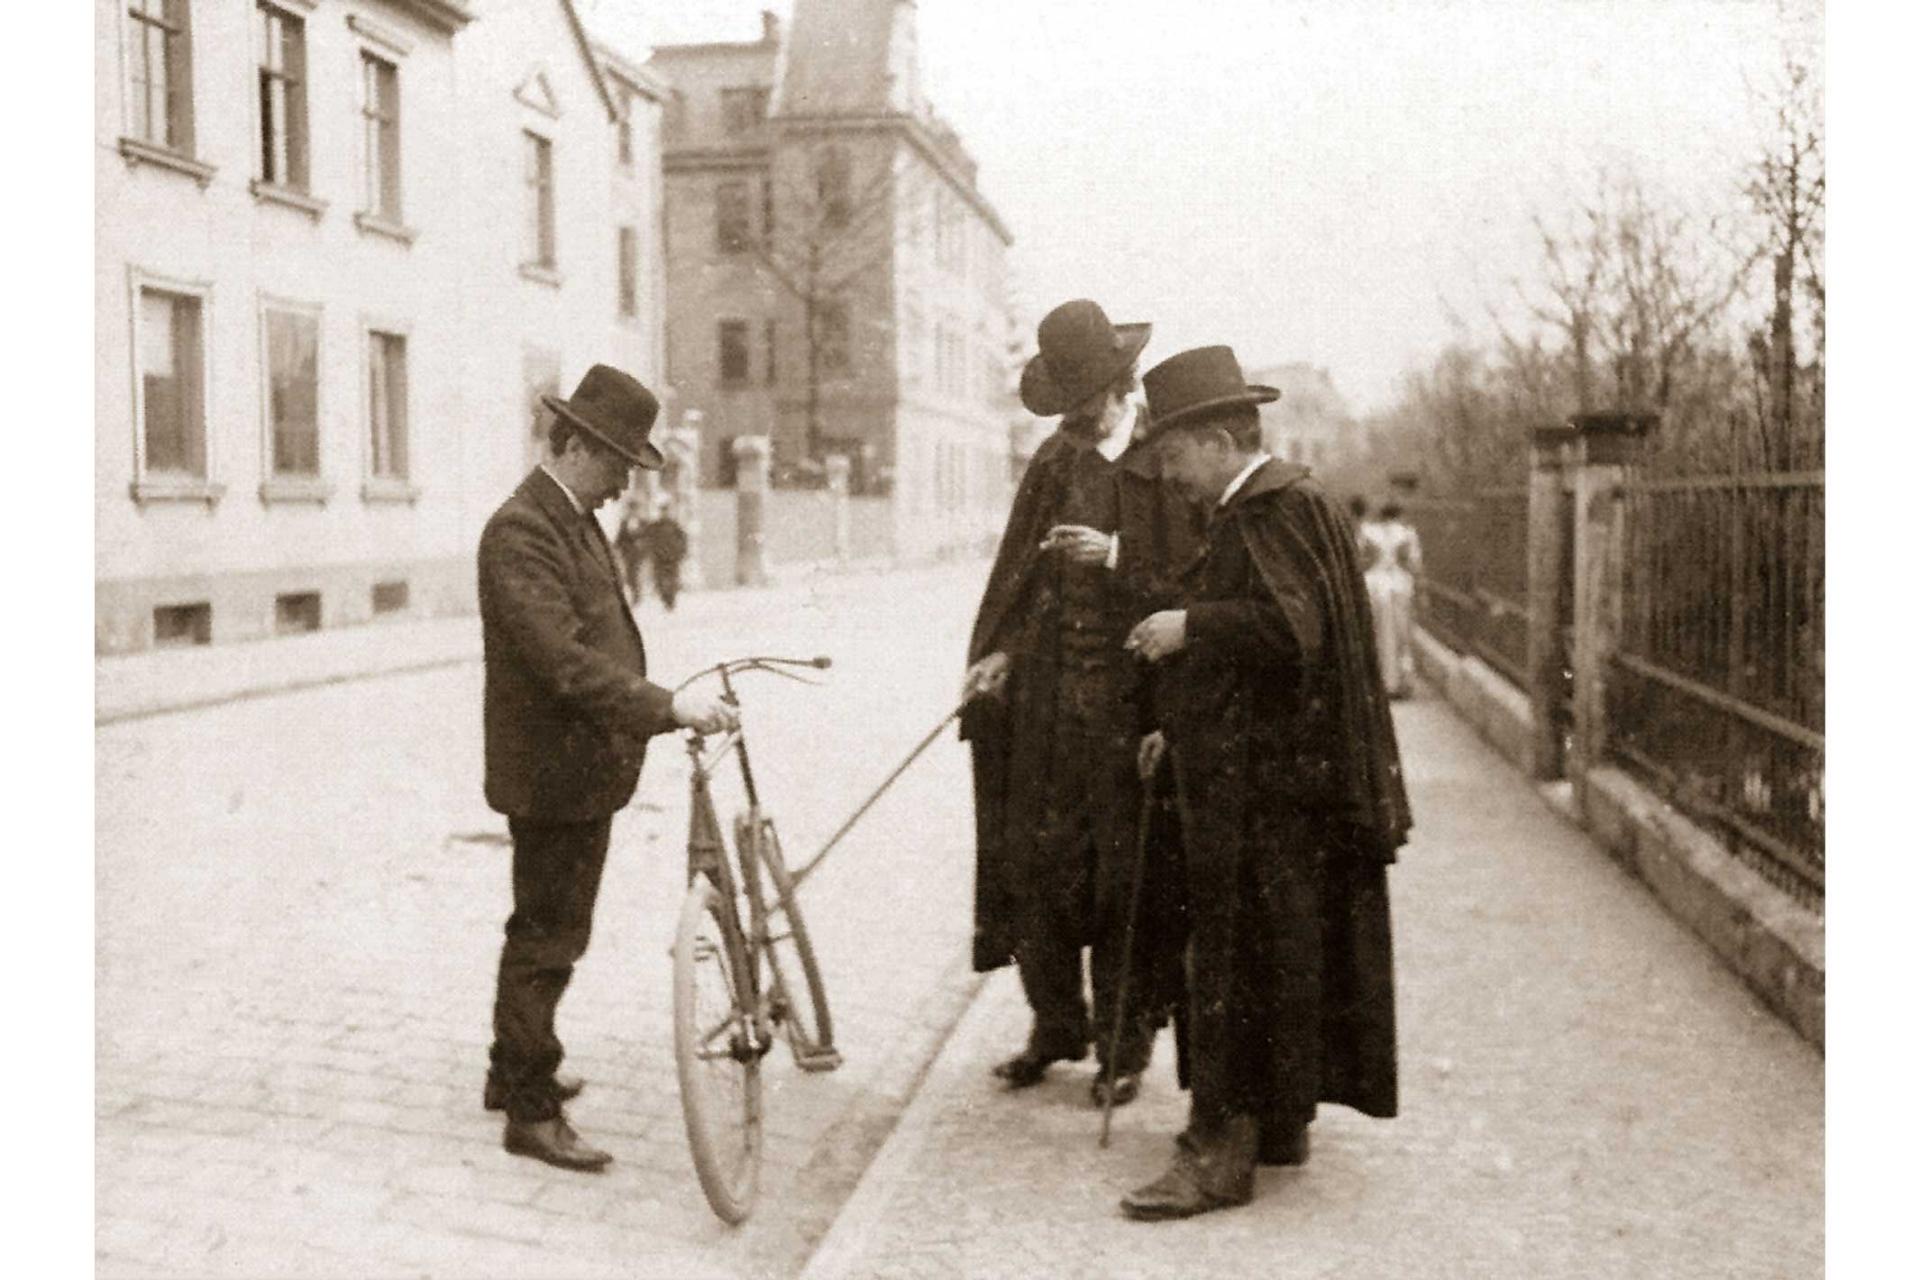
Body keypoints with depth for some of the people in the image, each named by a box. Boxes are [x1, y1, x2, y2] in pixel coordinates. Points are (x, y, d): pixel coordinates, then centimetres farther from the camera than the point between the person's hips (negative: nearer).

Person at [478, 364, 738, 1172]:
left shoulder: (575, 521, 12)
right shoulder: (520, 531, -20)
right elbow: (563, 661, -30)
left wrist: (660, 703, 18)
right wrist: (666, 707, -34)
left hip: (586, 768, 10)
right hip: (550, 772, -10)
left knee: (546, 934, 22)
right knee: (545, 942, 0)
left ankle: (513, 1071, 38)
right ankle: (531, 1113, 13)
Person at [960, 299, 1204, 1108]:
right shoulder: (1051, 461, 11)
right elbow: (1013, 571, 15)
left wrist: (1117, 556, -18)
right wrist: (994, 650, 2)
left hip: (1129, 701, -5)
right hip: (1042, 693, 5)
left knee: (1123, 874, 4)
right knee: (1036, 862, 9)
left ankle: (1125, 1044, 19)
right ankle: (1056, 1026, 27)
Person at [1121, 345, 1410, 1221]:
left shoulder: (1275, 508, -14)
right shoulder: (1255, 510, 18)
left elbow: (1293, 625, -26)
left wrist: (1191, 625, -18)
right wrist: (1180, 728, 15)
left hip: (1264, 781, -10)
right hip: (1254, 771, 10)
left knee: (1237, 956, -6)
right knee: (1276, 952, 16)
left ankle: (1220, 1151, 0)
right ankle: (1280, 1122, 26)